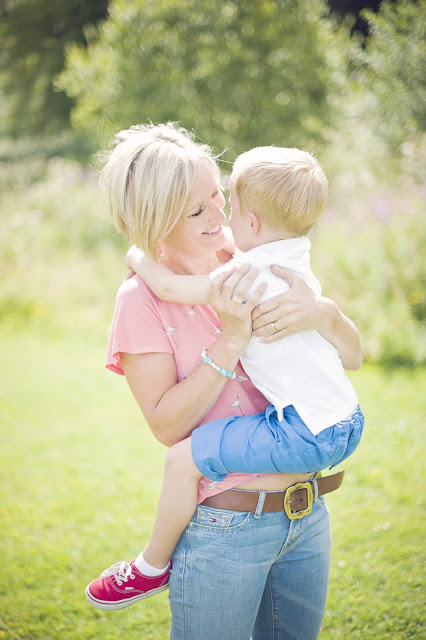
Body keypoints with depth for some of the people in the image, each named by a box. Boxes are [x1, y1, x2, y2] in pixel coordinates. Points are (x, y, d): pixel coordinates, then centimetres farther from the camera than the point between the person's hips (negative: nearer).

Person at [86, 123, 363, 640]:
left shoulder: (257, 270, 3)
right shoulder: (144, 296, -8)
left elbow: (353, 356, 4)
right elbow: (166, 423, -15)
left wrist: (323, 314, -17)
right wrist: (231, 340, -22)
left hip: (307, 518, 5)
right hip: (223, 529, -5)